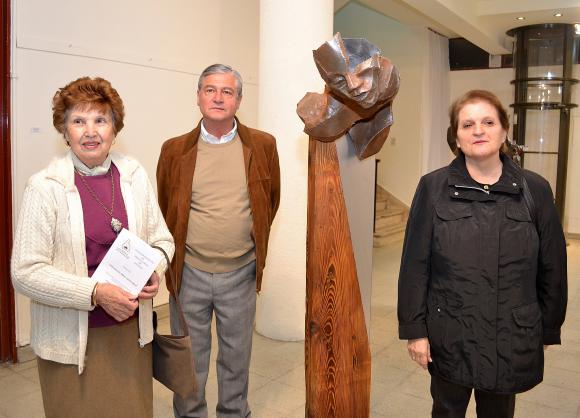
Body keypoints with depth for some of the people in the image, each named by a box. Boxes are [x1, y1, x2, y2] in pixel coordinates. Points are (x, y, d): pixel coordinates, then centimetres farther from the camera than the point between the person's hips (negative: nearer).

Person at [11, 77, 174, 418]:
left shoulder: (134, 175, 0)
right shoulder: (45, 187, -11)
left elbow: (162, 238, 9)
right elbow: (26, 272, -12)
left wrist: (155, 270, -12)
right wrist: (95, 293, -21)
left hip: (132, 330, 4)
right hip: (73, 338, -3)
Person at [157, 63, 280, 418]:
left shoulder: (263, 146, -3)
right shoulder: (175, 150, -2)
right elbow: (164, 209, 9)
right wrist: (173, 254, 10)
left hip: (241, 273, 0)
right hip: (189, 273, 0)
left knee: (237, 359, 17)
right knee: (189, 361, 14)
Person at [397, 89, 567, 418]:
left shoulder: (535, 190, -3)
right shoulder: (433, 188, -6)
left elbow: (552, 268, 3)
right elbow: (416, 264, -6)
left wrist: (549, 329, 7)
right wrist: (415, 329, -7)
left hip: (512, 338, 1)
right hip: (450, 336, -1)